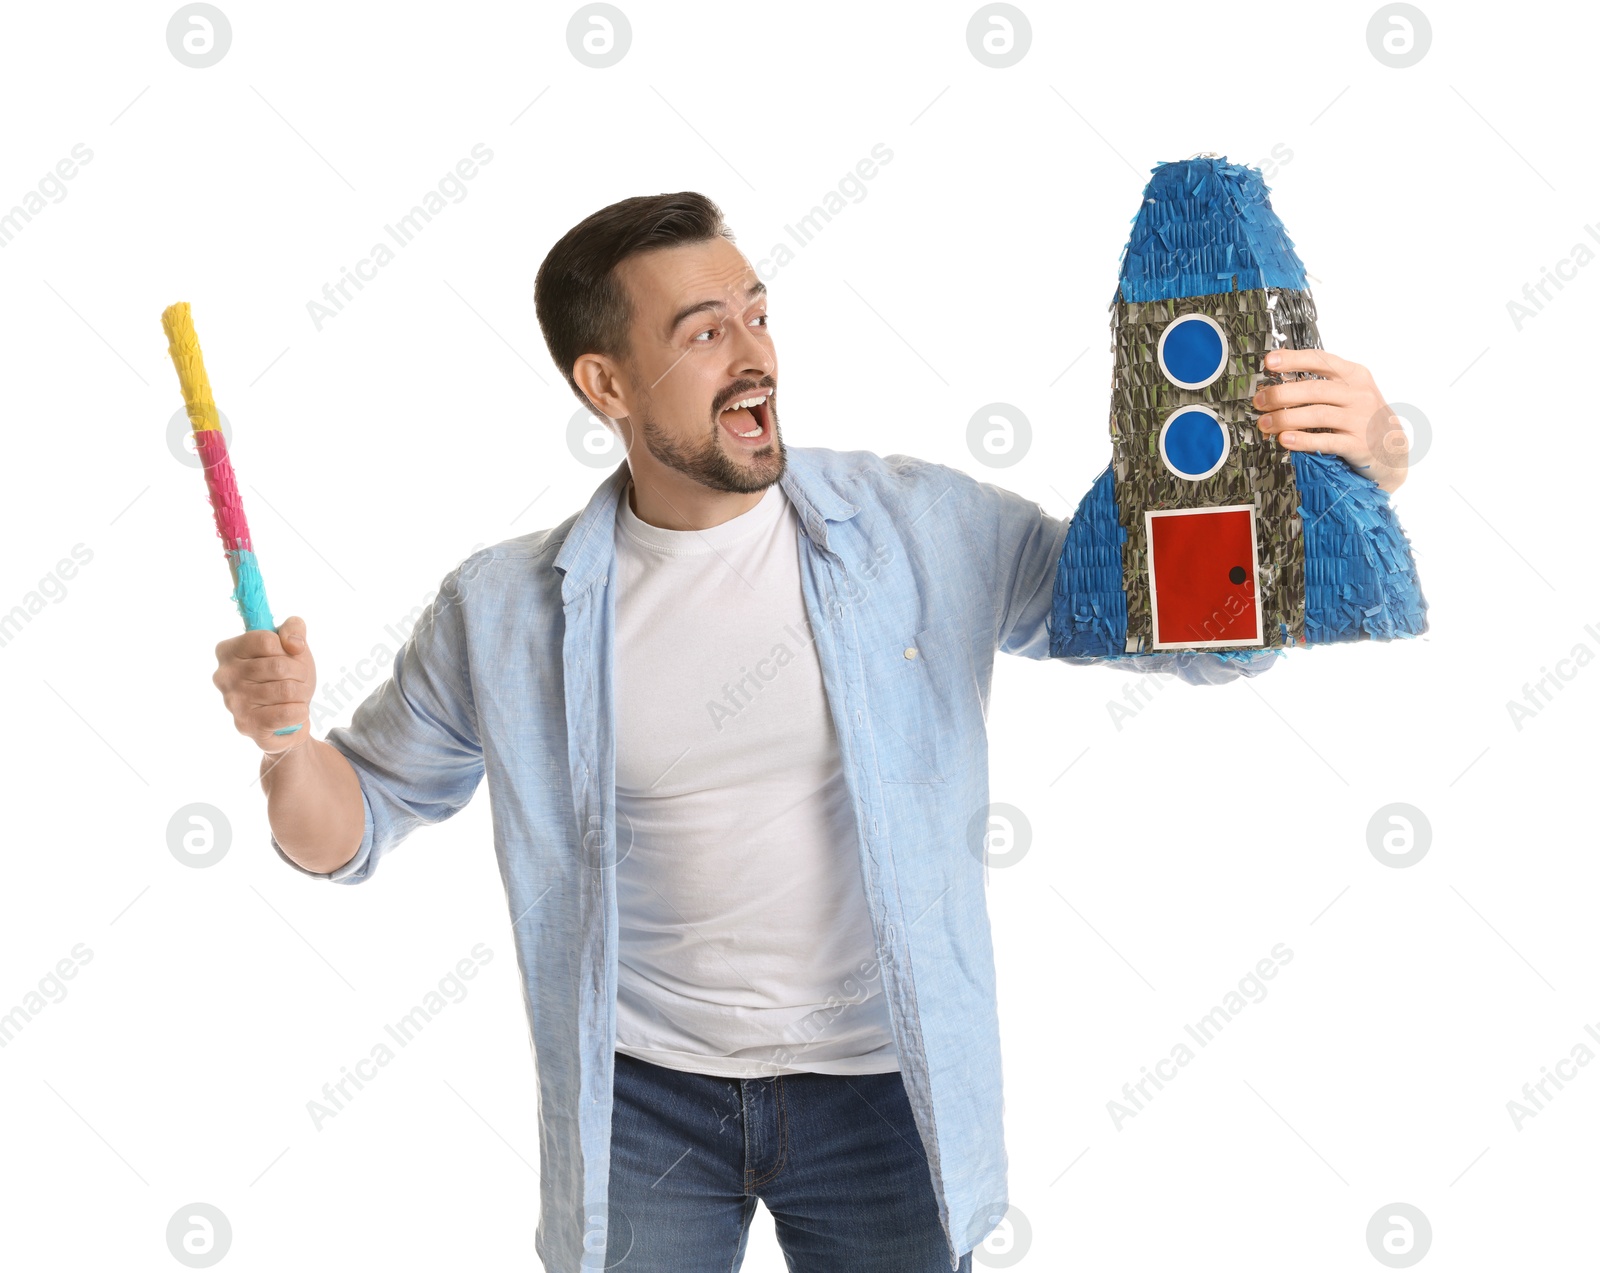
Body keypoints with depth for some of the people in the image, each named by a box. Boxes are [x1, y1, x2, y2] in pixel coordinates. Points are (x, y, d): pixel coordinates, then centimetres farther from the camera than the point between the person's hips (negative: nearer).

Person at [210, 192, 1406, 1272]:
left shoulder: (930, 534, -9)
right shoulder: (506, 612, -5)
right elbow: (354, 825, 5)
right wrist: (286, 740, -18)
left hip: (880, 1095, 0)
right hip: (641, 1098, 1)